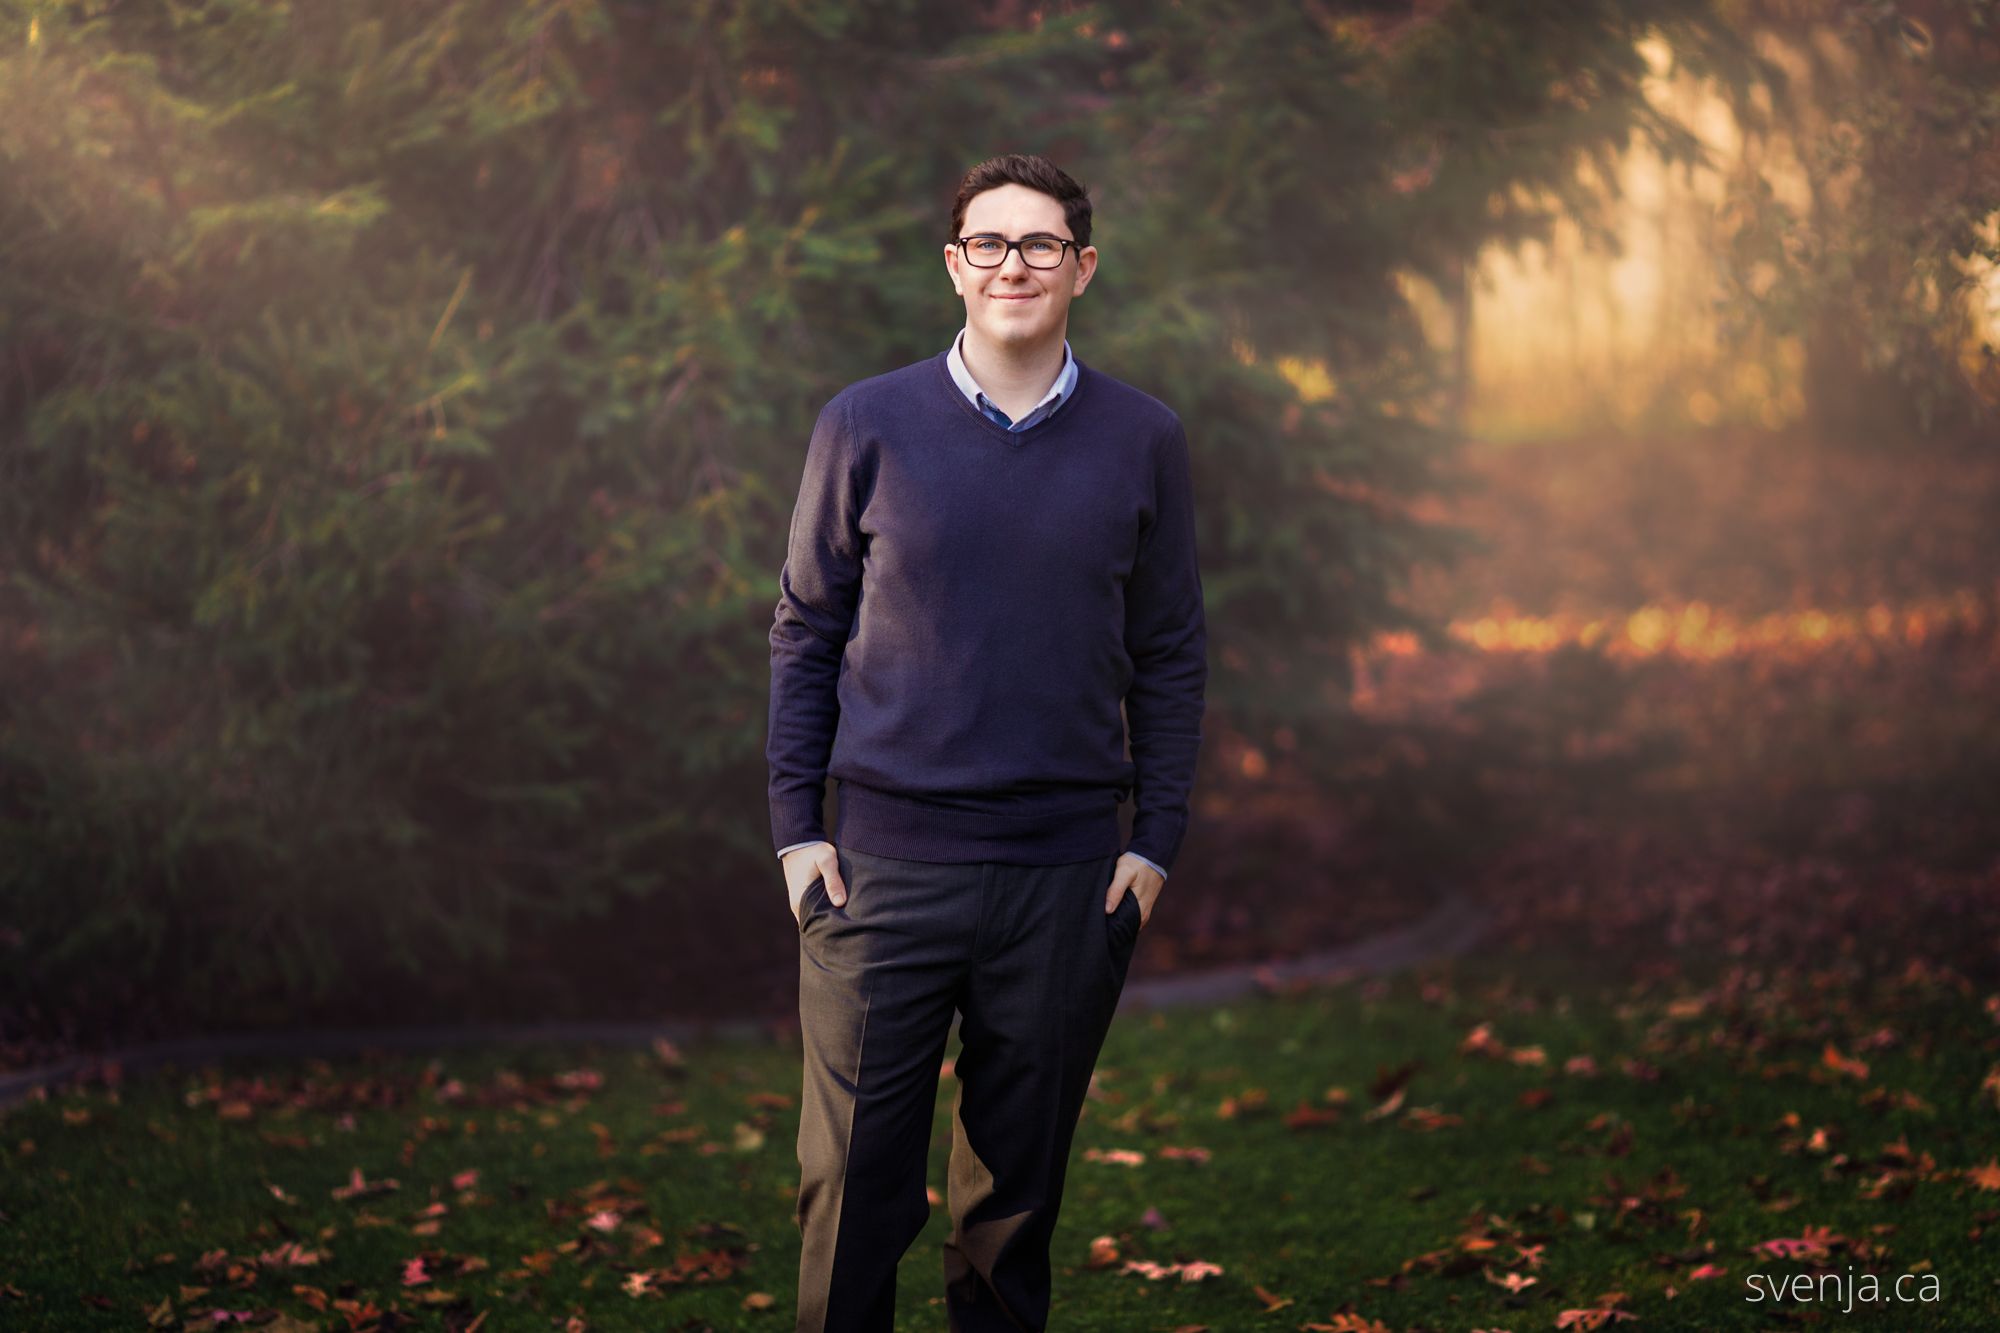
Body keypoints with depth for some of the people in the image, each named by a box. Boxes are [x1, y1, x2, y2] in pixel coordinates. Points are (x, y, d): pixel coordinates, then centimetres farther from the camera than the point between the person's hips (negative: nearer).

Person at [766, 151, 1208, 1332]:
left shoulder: (1144, 441, 5)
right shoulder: (867, 426, 2)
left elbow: (1171, 655, 8)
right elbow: (805, 632, 6)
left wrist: (1159, 840, 2)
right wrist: (796, 826, 0)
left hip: (1068, 876, 1)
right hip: (885, 863, -1)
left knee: (1019, 1178, 9)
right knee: (855, 1174, 0)